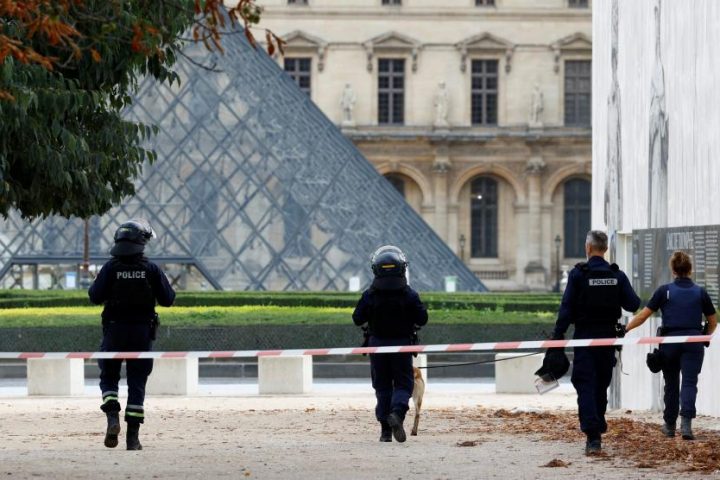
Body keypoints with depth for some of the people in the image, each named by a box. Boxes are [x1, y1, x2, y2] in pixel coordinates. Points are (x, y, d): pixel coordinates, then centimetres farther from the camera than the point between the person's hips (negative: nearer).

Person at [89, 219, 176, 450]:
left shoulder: (111, 268, -7)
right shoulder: (151, 269, -5)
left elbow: (95, 297, -8)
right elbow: (167, 299, -2)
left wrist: (95, 286, 13)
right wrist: (160, 282, 17)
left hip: (114, 330, -1)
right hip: (142, 332, 1)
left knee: (109, 377, 14)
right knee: (137, 383, 6)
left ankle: (112, 416, -12)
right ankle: (133, 435, 3)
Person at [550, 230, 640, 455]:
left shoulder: (578, 274, -8)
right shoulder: (617, 275, 1)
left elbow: (566, 308, -11)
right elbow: (633, 304, -1)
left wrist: (558, 336, -7)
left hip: (585, 337, -4)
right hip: (608, 337, 4)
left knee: (585, 386, -5)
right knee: (601, 386, 16)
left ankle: (592, 436, -20)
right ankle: (597, 432, 24)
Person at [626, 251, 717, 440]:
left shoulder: (664, 291, 1)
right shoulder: (700, 293, 6)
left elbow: (643, 315, 0)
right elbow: (713, 322, 14)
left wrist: (624, 329, 10)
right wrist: (705, 336, 32)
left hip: (670, 341, 0)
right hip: (693, 341, 0)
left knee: (671, 383, 14)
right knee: (689, 382, -6)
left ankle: (670, 425, 22)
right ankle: (686, 421, -25)